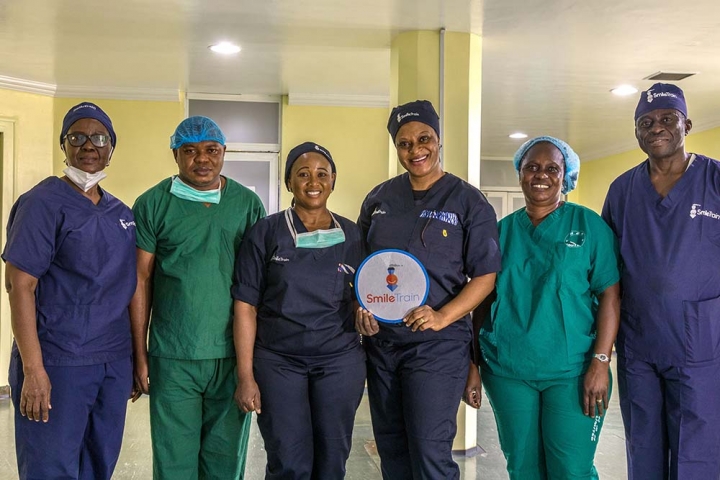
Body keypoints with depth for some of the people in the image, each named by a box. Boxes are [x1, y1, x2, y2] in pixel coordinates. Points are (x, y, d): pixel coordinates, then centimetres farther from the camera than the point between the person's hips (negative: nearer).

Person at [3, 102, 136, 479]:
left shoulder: (121, 212, 10)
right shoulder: (43, 203, -9)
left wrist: (137, 354, 13)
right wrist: (33, 369, -19)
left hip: (115, 361, 6)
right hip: (58, 362, -6)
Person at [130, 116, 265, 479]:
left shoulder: (248, 203, 4)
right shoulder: (152, 204, 0)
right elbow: (141, 281, 1)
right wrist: (140, 354, -1)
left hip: (234, 355, 1)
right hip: (172, 358, -1)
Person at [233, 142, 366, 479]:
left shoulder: (352, 235, 4)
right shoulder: (266, 233, -3)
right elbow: (246, 305, -4)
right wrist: (245, 375, -8)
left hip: (340, 360, 2)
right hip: (278, 361, -2)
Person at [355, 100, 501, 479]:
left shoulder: (468, 201, -5)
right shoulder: (379, 198, 7)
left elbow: (485, 275, -8)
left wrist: (442, 316, -21)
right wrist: (360, 308, -2)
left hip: (437, 344, -5)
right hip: (380, 340, 5)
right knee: (390, 448, 16)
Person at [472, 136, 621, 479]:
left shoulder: (588, 224, 0)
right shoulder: (500, 231, 8)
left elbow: (610, 295, -5)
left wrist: (600, 362, -13)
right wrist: (473, 364, 7)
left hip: (572, 371, -2)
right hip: (506, 372, 3)